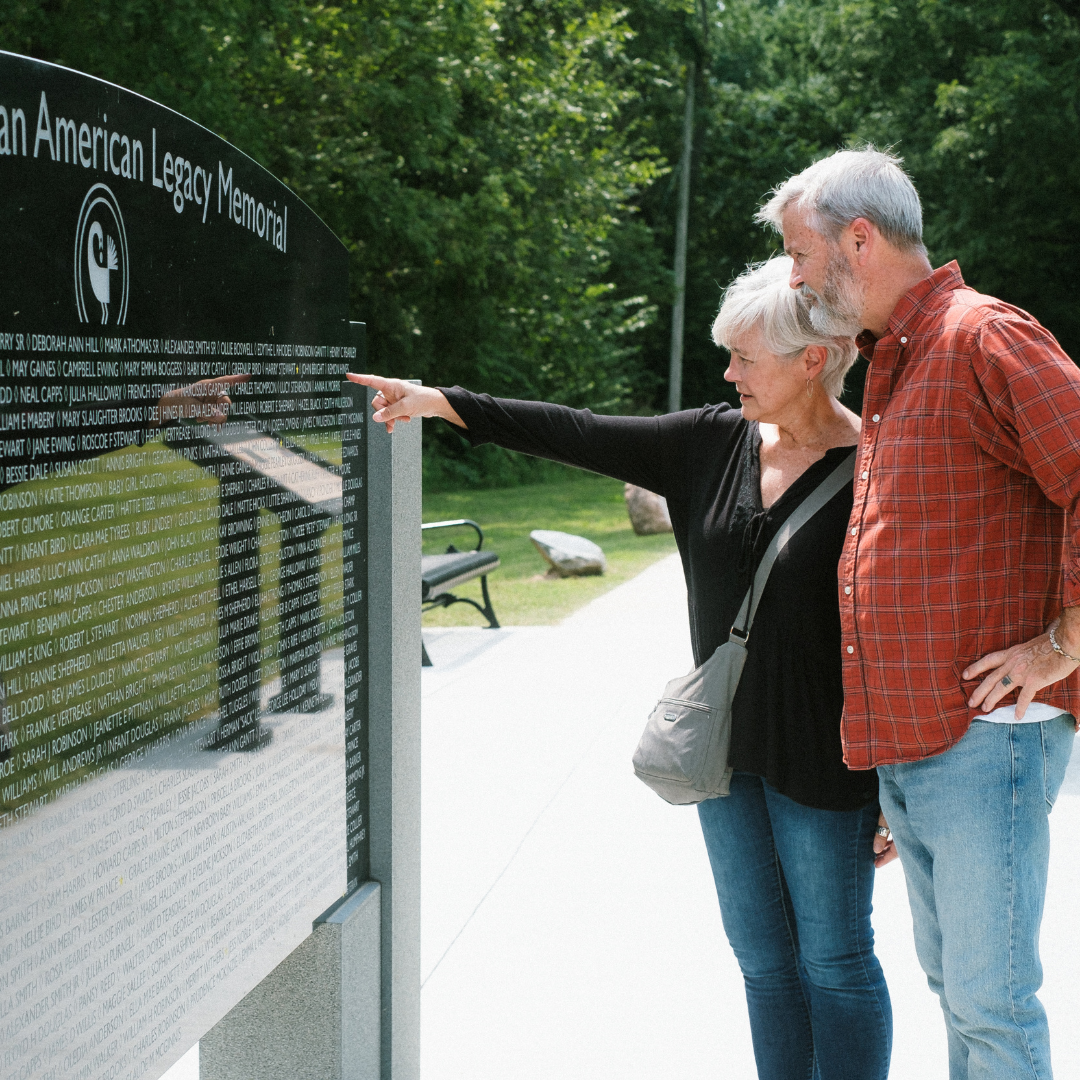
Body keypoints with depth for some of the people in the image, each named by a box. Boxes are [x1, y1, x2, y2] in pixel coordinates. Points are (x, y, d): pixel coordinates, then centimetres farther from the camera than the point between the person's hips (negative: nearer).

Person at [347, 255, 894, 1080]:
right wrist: (440, 402, -4)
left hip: (823, 764, -6)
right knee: (765, 957, 15)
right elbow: (578, 436, 2)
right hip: (726, 753, 6)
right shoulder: (714, 443, 3)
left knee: (833, 958, 7)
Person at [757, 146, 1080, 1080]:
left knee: (990, 997, -4)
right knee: (952, 979, 17)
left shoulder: (982, 338, -12)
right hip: (903, 741, 9)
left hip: (984, 736, -9)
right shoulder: (890, 365, 19)